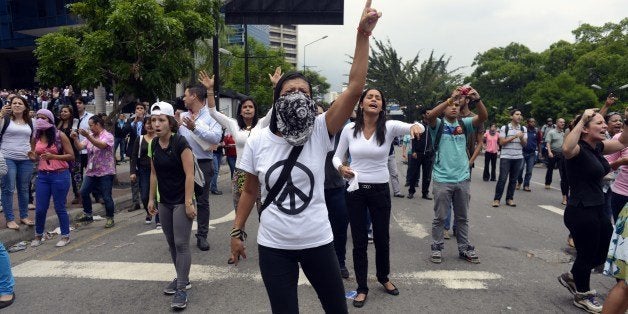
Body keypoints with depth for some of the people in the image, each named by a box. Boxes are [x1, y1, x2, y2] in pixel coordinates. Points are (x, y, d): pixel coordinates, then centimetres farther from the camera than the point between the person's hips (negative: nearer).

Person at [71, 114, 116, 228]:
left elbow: (101, 145, -28)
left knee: (106, 197, -3)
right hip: (91, 171, 7)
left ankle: (110, 218, 11)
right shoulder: (90, 136, 13)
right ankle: (87, 214, 26)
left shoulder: (108, 136, -9)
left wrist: (87, 136, -37)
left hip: (105, 172, -7)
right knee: (83, 192, 8)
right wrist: (75, 139, -14)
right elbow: (80, 147, 4)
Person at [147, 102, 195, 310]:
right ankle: (182, 279, 30)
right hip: (164, 202, 7)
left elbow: (189, 174, -18)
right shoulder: (154, 144, 4)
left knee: (181, 244, -3)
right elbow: (154, 173, 12)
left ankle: (182, 289, 6)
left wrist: (189, 203, -20)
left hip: (181, 201, -7)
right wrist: (151, 199, 11)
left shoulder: (180, 142, -16)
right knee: (171, 243, 14)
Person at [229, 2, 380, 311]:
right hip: (273, 246, 0)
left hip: (318, 242, 0)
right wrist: (236, 231, 8)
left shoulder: (320, 132, -11)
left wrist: (363, 35, -23)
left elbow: (355, 88, -20)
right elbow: (250, 191, 5)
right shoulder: (257, 142, -6)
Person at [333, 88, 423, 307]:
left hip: (380, 190, 0)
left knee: (382, 238, 15)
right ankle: (362, 288, 28)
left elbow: (415, 127, -23)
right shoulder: (349, 129, -5)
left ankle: (383, 278, 43)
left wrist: (416, 126, -47)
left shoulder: (390, 127, -8)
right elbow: (337, 156, 4)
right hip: (355, 190, 0)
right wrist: (341, 168, -17)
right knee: (359, 241, 9)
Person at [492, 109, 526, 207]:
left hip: (518, 158, 4)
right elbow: (501, 142, -8)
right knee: (502, 179, -5)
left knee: (513, 179, 6)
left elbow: (524, 144, 8)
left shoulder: (523, 129, 10)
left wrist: (521, 138, -13)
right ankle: (496, 199, 2)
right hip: (506, 157, -4)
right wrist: (514, 136, -15)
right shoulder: (504, 128, -2)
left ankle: (509, 198, 15)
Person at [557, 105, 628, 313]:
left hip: (597, 210, 9)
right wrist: (582, 119, -34)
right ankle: (582, 296, 32)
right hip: (580, 211, -9)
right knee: (587, 254, 9)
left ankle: (571, 278, 41)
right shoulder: (578, 149, -18)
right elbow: (566, 148, -41)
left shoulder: (598, 147, 8)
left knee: (605, 252, 21)